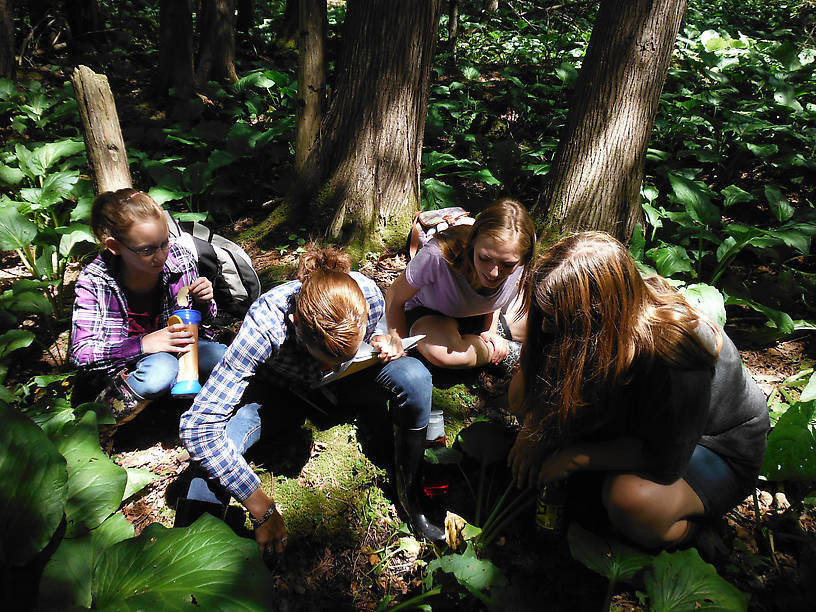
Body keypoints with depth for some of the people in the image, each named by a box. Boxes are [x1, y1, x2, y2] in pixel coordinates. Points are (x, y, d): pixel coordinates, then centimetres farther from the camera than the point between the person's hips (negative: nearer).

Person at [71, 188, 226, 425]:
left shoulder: (180, 259, -12)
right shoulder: (94, 282, -18)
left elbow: (198, 319, 6)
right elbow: (81, 354, -18)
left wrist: (203, 303, -19)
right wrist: (144, 344, -30)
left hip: (180, 344, 3)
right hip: (128, 364, -3)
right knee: (161, 370, -37)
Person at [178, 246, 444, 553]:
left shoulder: (369, 295, -30)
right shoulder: (266, 324, -40)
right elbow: (197, 425, -39)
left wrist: (381, 340, -27)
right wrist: (262, 508, -36)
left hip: (342, 384, 3)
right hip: (278, 387, -2)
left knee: (414, 376, -26)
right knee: (218, 434, -34)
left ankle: (410, 490, -5)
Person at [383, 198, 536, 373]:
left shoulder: (518, 262, -29)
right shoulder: (437, 256, -42)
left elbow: (497, 294, -2)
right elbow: (396, 298, -23)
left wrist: (490, 330, -9)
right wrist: (399, 345, -27)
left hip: (479, 313, 3)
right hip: (428, 312, -3)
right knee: (442, 353, -37)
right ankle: (505, 350, -9)